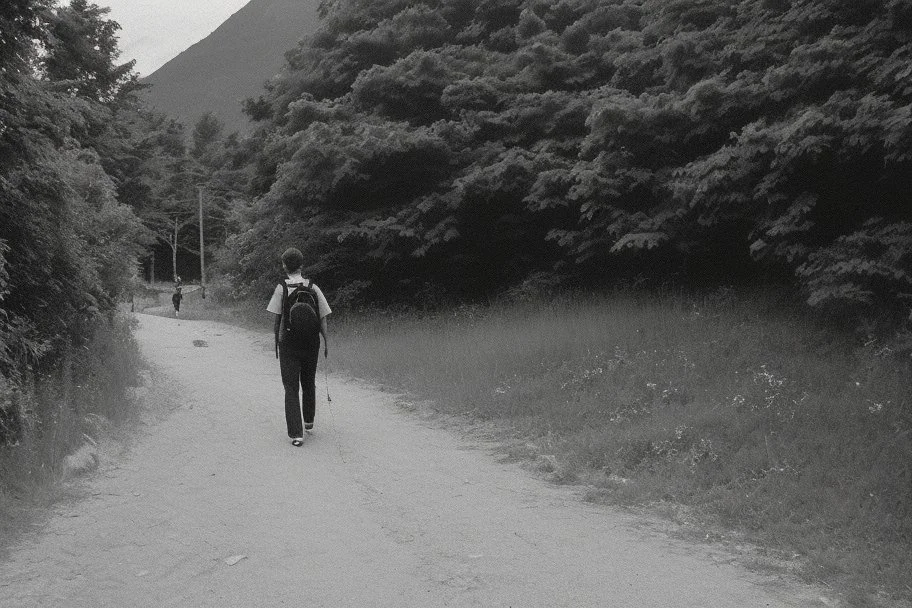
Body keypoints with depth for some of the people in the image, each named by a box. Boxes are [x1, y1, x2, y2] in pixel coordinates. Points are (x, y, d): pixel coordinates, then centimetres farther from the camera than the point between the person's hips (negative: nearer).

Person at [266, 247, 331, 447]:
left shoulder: (281, 288, -7)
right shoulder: (313, 287, -1)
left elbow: (277, 318, -6)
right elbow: (322, 318, -1)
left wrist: (277, 339, 8)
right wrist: (326, 342, 6)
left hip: (288, 343, -3)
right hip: (311, 341, 3)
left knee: (291, 388, 1)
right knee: (309, 383, 21)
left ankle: (296, 433, -7)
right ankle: (308, 422, 38)